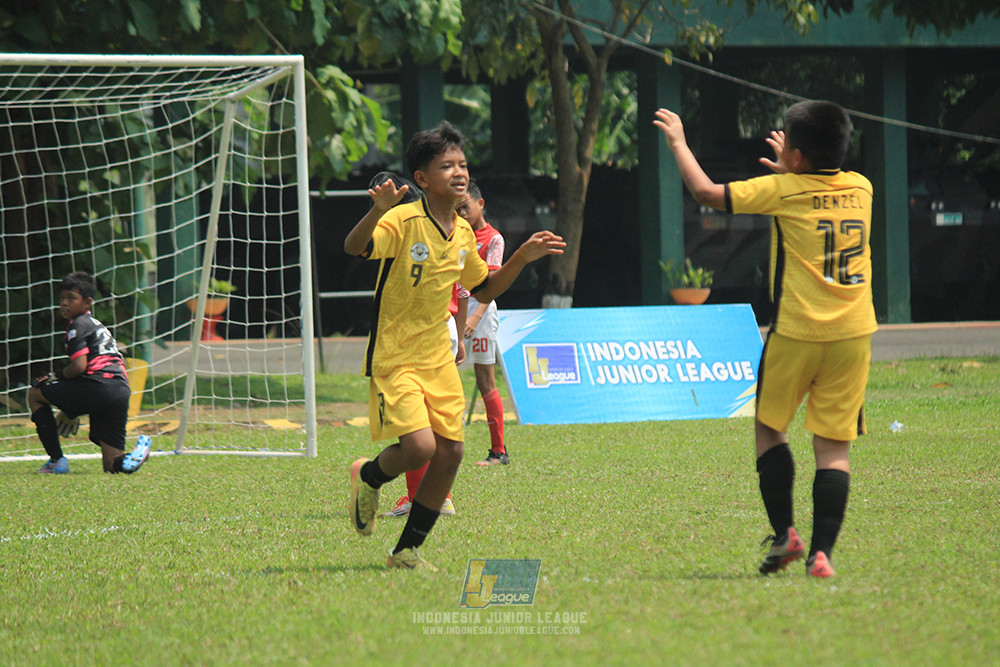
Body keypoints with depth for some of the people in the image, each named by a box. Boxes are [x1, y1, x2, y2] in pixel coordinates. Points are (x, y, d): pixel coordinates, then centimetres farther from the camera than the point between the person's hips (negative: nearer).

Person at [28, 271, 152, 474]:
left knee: (35, 393, 13)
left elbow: (79, 366, -12)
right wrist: (72, 412, 34)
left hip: (98, 387, -9)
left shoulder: (79, 325, 1)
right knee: (112, 465, 11)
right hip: (122, 392, 9)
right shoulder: (96, 325, 30)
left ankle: (56, 459, 5)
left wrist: (56, 376, 8)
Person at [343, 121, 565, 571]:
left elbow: (484, 290, 20)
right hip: (394, 359, -7)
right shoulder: (403, 221, -15)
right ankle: (368, 477, 15)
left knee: (450, 453, 1)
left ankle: (407, 551, 15)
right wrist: (377, 212, -49)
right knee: (419, 446, -21)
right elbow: (354, 247, -32)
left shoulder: (463, 234, 6)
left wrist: (522, 258, 8)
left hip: (438, 360, 7)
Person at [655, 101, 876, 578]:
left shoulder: (783, 191, -8)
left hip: (796, 333, -3)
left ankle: (784, 534, 9)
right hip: (853, 334, 3)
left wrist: (677, 141, 11)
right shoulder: (860, 188, 6)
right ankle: (822, 550, -8)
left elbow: (705, 192, -3)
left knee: (768, 427, 16)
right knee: (833, 445, 2)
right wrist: (788, 170, 39)